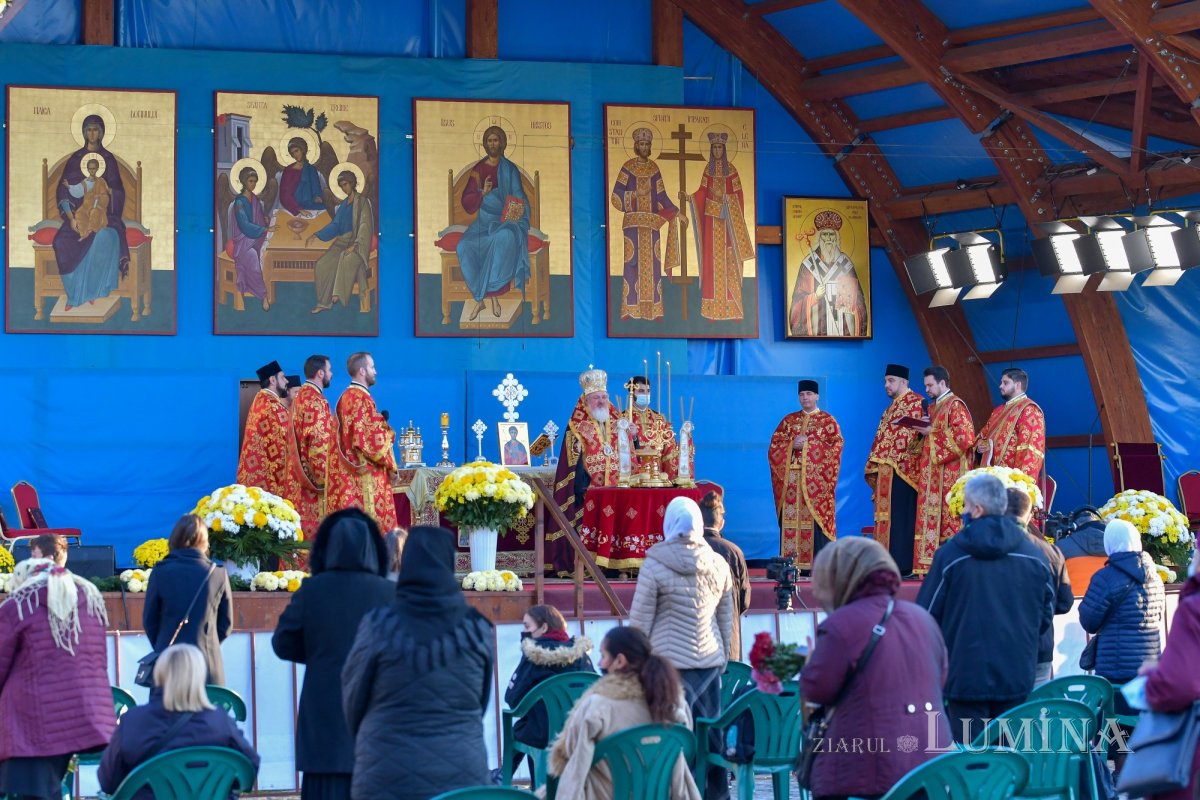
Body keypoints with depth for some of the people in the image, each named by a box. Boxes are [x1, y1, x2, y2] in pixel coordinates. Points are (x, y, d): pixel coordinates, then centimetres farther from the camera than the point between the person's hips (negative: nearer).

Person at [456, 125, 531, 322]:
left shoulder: (510, 170, 3)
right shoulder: (478, 169, 8)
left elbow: (519, 199, 2)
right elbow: (467, 203, 4)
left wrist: (516, 215, -18)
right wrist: (482, 193, -14)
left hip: (505, 219, -2)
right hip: (484, 219, 3)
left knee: (505, 237, -39)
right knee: (464, 246, -28)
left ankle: (493, 294, -31)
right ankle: (479, 298, -19)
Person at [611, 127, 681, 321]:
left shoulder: (654, 168, 10)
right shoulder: (628, 167, -1)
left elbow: (662, 197, 10)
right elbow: (616, 197, -5)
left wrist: (678, 214, 2)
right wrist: (636, 194, -16)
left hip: (651, 223, 3)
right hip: (633, 223, -3)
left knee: (652, 264, 1)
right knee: (632, 263, -7)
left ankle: (652, 309, 4)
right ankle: (630, 309, -5)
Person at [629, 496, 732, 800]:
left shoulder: (655, 566, -7)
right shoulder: (718, 564, 7)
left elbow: (639, 623, -4)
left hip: (670, 663, -5)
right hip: (710, 661, 5)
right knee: (710, 736, 10)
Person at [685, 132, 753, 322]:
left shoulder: (731, 170, -1)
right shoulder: (708, 169, 8)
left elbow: (737, 196, -3)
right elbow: (702, 193, 6)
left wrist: (723, 198, -19)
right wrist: (688, 197, -9)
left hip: (727, 219, -3)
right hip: (711, 217, 3)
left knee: (728, 259, -4)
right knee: (712, 258, 2)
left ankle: (732, 305, -2)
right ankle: (713, 307, 4)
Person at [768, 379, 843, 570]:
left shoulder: (828, 421, 6)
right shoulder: (788, 420, 16)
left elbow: (836, 447, -4)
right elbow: (774, 445, 10)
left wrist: (808, 444, -11)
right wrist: (792, 445, -9)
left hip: (816, 478, -3)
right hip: (791, 477, 3)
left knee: (815, 518, -8)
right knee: (791, 518, -3)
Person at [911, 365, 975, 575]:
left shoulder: (955, 405, -7)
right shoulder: (933, 408, 20)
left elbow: (963, 436, -17)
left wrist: (932, 432, -14)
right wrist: (923, 431, 3)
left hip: (950, 473, -9)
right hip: (932, 473, 9)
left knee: (949, 517, -9)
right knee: (931, 517, 4)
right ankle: (932, 563, 4)